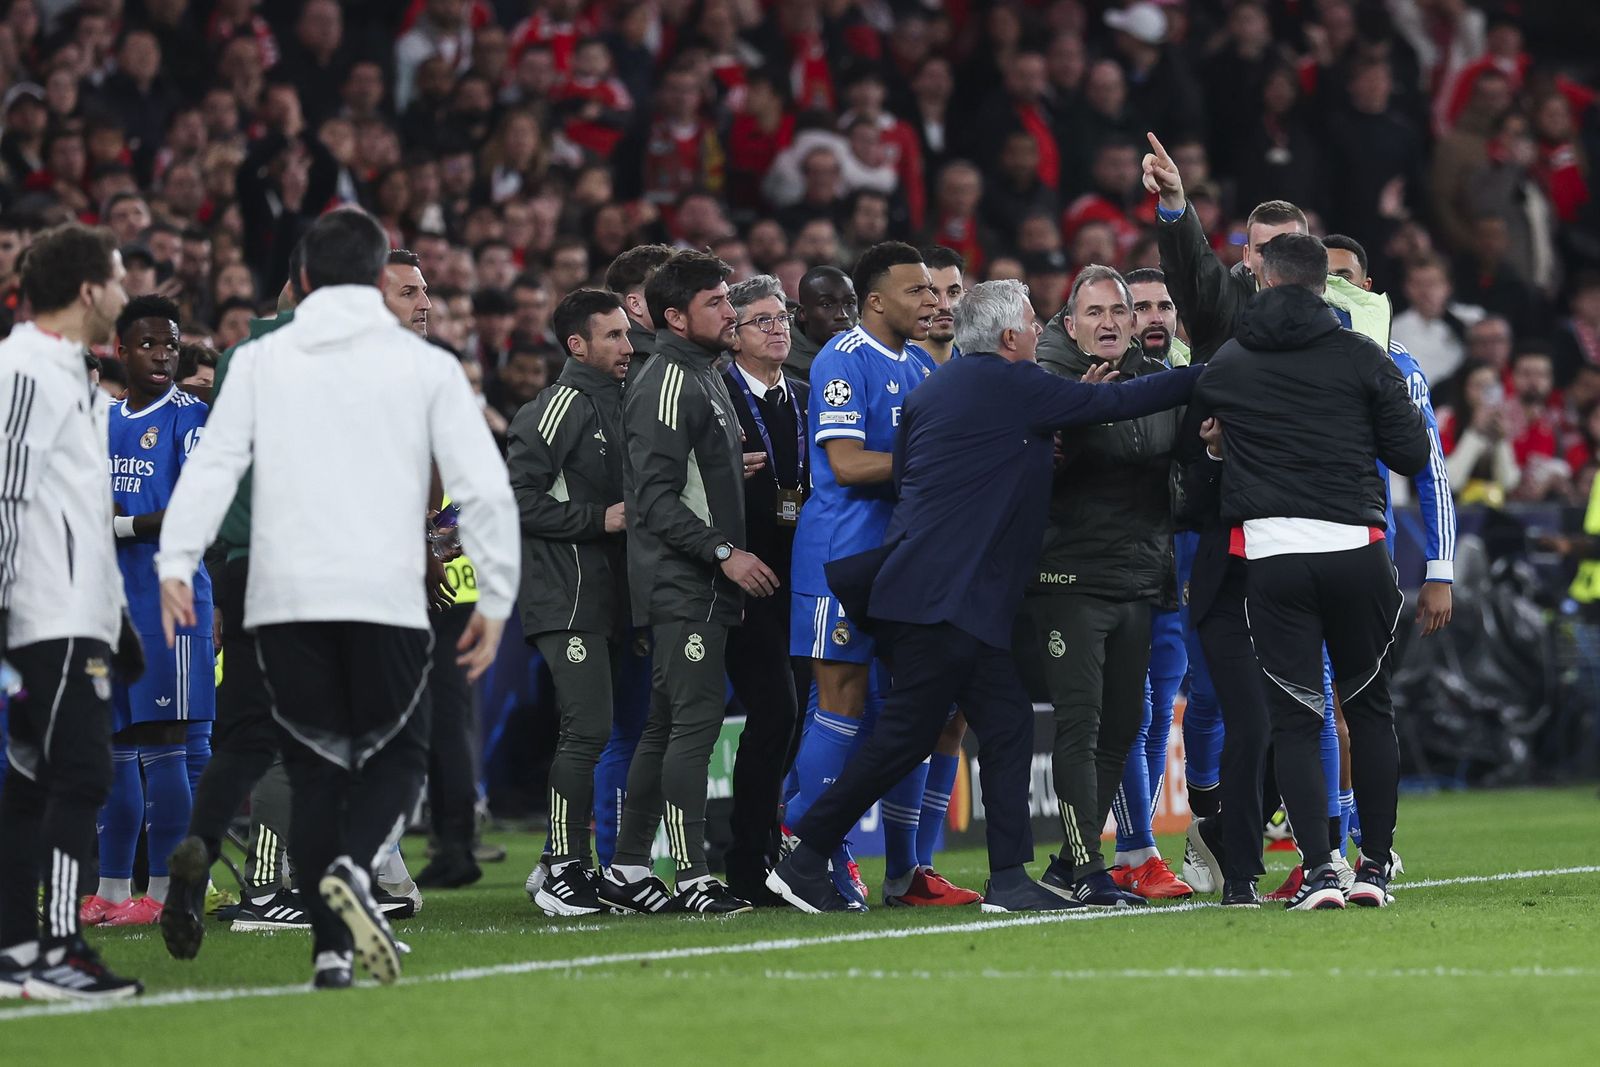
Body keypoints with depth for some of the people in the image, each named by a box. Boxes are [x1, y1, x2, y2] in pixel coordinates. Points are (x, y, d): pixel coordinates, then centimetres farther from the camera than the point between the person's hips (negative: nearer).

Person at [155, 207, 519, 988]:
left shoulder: (262, 360, 10)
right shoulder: (427, 366, 7)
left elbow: (212, 465, -1)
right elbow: (485, 489, 3)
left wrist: (176, 564, -6)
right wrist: (495, 598, 9)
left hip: (283, 600, 2)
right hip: (387, 596, -2)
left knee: (315, 767, 10)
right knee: (397, 755, 10)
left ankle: (332, 946, 3)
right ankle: (354, 867, -20)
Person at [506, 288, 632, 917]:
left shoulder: (615, 403, 18)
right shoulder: (560, 407, -10)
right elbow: (517, 498, -16)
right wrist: (600, 518, -17)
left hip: (603, 595, 9)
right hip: (565, 597, -9)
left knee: (588, 731, 10)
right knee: (588, 728, -14)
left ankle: (566, 865, 15)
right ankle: (564, 872, -11)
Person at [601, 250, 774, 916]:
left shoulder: (703, 376, 19)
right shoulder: (668, 384, -13)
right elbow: (656, 499, -19)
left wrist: (734, 465, 17)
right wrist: (724, 552, -22)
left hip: (702, 586, 10)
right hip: (683, 585, -10)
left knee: (667, 728, 12)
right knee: (696, 720, -13)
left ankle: (627, 871, 16)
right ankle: (692, 878, -14)